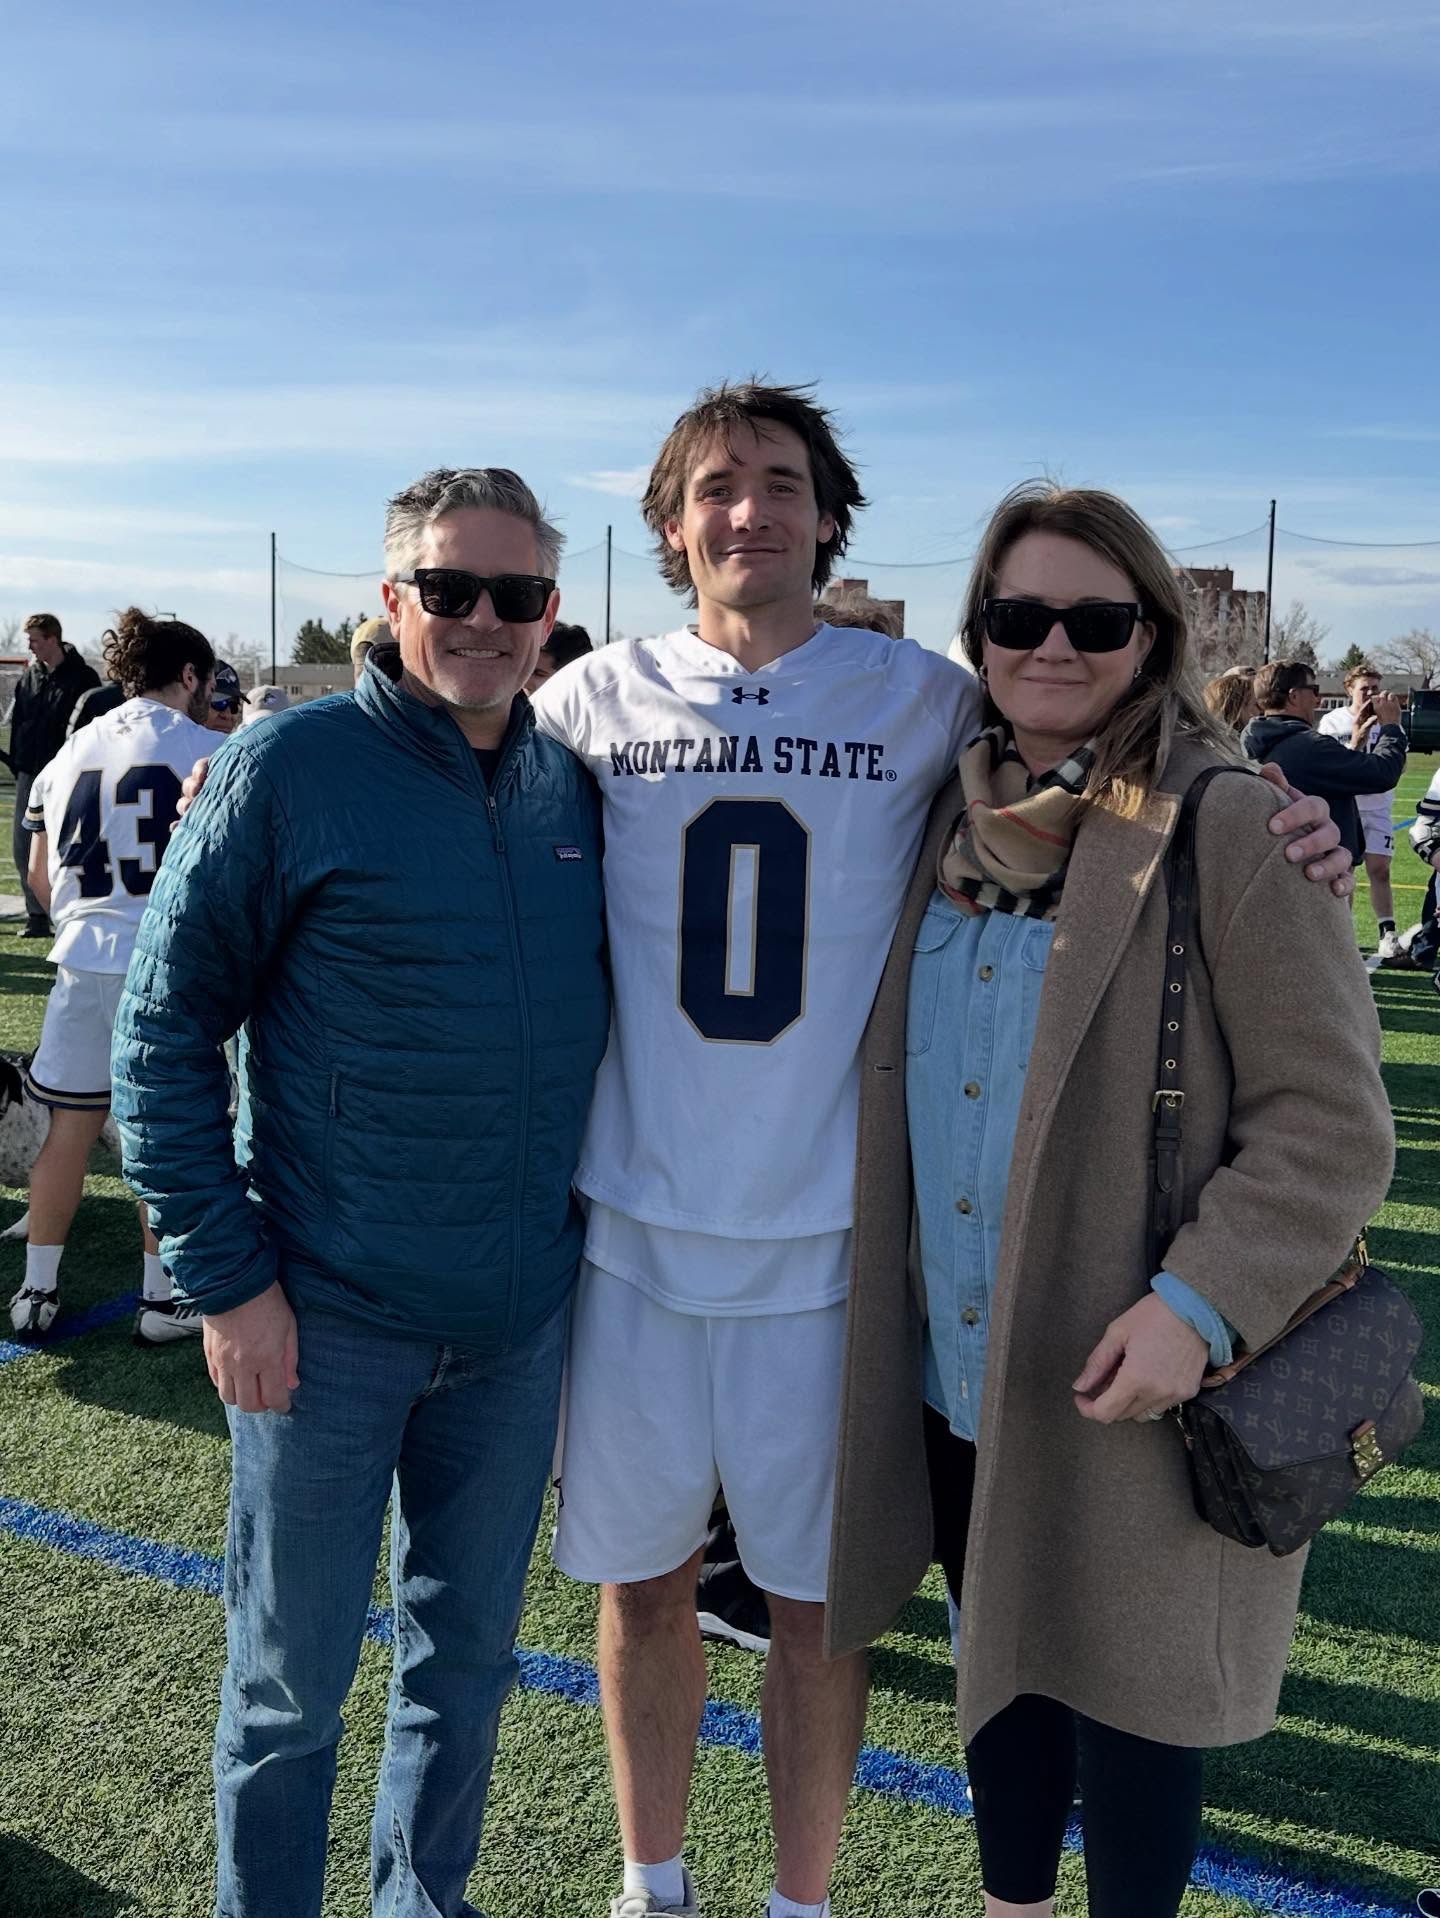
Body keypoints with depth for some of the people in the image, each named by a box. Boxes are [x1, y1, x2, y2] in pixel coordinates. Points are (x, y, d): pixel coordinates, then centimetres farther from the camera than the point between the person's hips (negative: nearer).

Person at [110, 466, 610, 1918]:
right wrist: (225, 1273, -13)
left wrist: (577, 1221, 12)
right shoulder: (288, 768, -11)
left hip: (521, 1316, 5)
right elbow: (164, 1027, -10)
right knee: (292, 1680, 12)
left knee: (468, 1650, 20)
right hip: (328, 1316, -5)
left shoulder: (570, 788, 4)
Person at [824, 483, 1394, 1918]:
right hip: (953, 1375, 6)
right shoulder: (948, 824, 6)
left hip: (1128, 1391, -5)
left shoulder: (1233, 830, -12)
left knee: (1122, 1698, 11)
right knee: (999, 1670, 23)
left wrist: (1202, 1301, -24)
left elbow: (1330, 1120, -14)